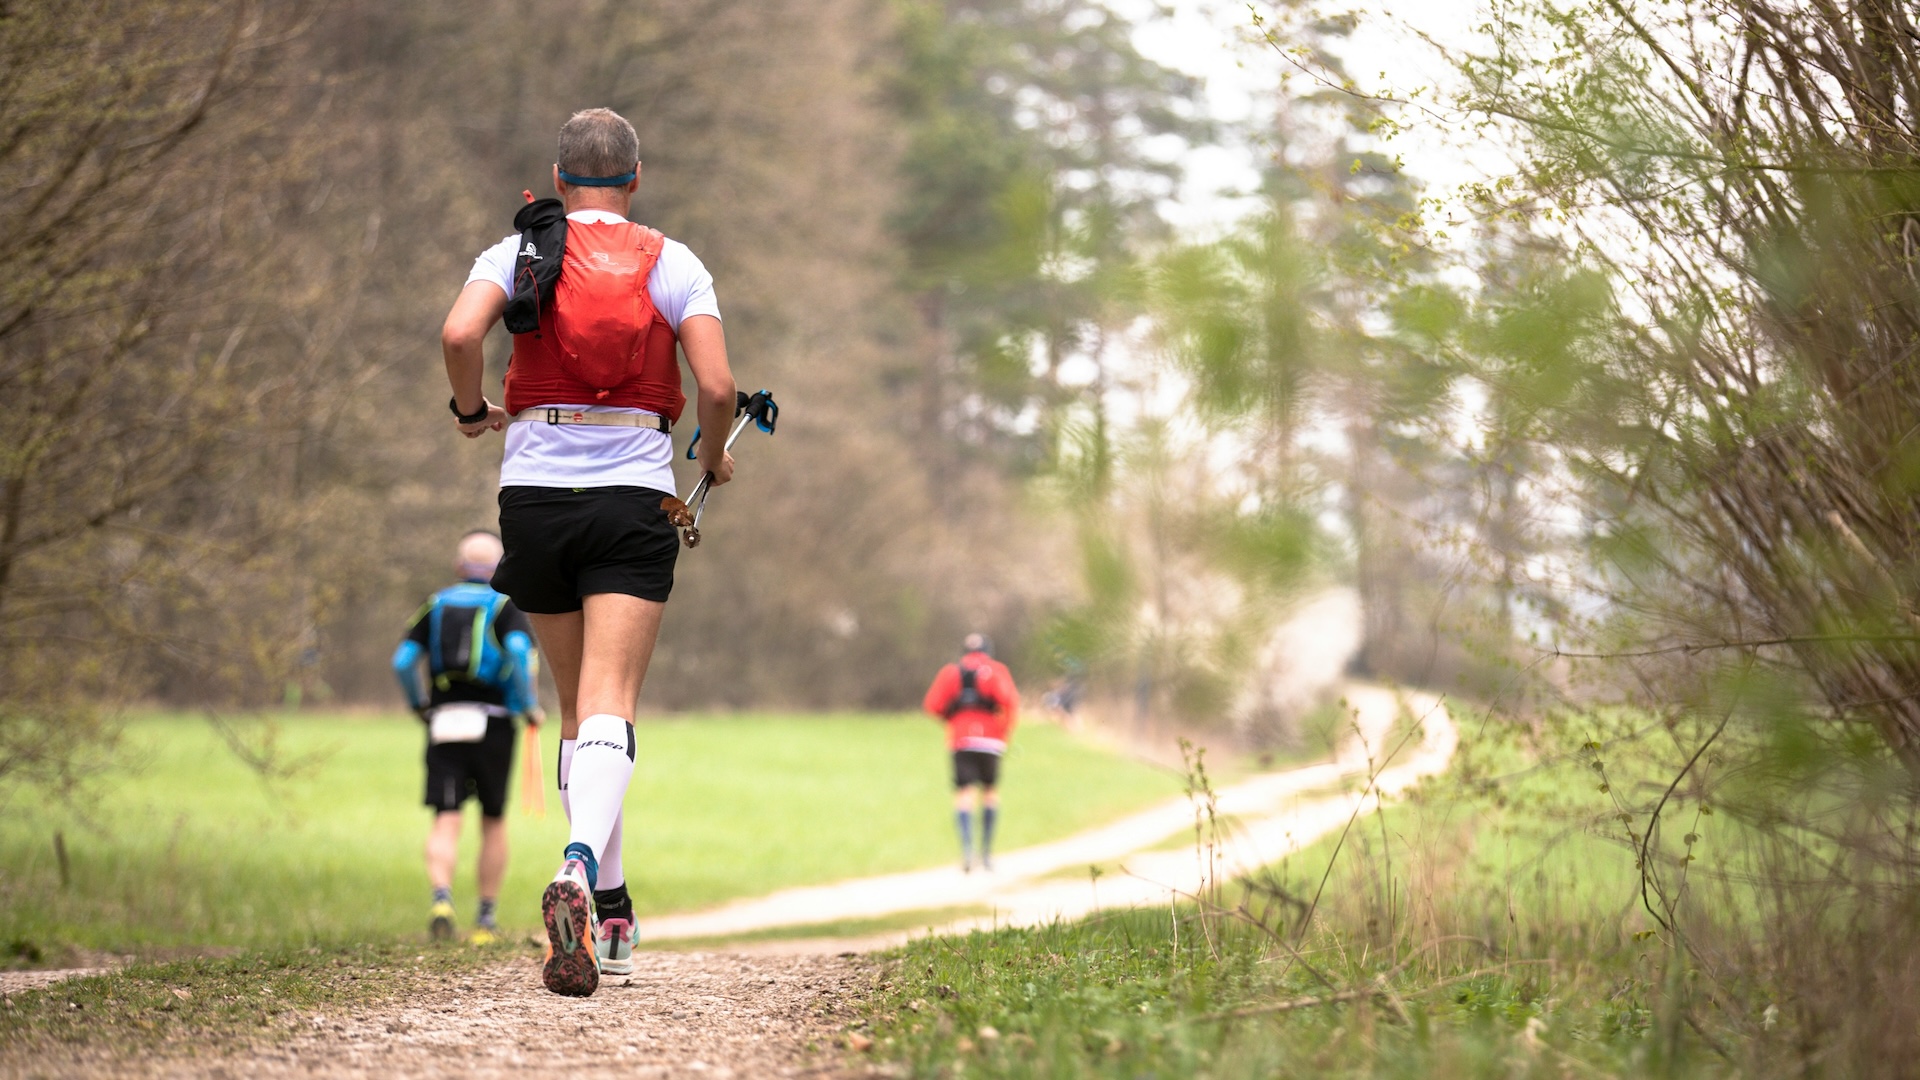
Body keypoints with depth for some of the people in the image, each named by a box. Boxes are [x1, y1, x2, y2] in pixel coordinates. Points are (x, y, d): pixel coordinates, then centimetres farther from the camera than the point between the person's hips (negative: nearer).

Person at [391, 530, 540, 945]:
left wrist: (419, 704, 18)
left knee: (446, 821, -4)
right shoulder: (505, 604, 2)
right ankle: (486, 918, 15)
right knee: (493, 822, 12)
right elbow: (519, 651, -16)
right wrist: (529, 705, -5)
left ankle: (441, 897, -29)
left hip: (444, 723, 1)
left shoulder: (436, 603, 11)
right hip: (492, 723, -1)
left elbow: (403, 661, 3)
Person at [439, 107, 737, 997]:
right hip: (633, 491, -2)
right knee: (609, 705, -11)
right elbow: (717, 385, -5)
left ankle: (608, 913, 19)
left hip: (535, 490, 2)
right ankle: (579, 872, -37)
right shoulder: (671, 264, 5)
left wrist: (471, 410, 7)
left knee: (575, 708, 15)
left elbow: (459, 333, -12)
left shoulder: (517, 252, 6)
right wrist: (715, 458, 15)